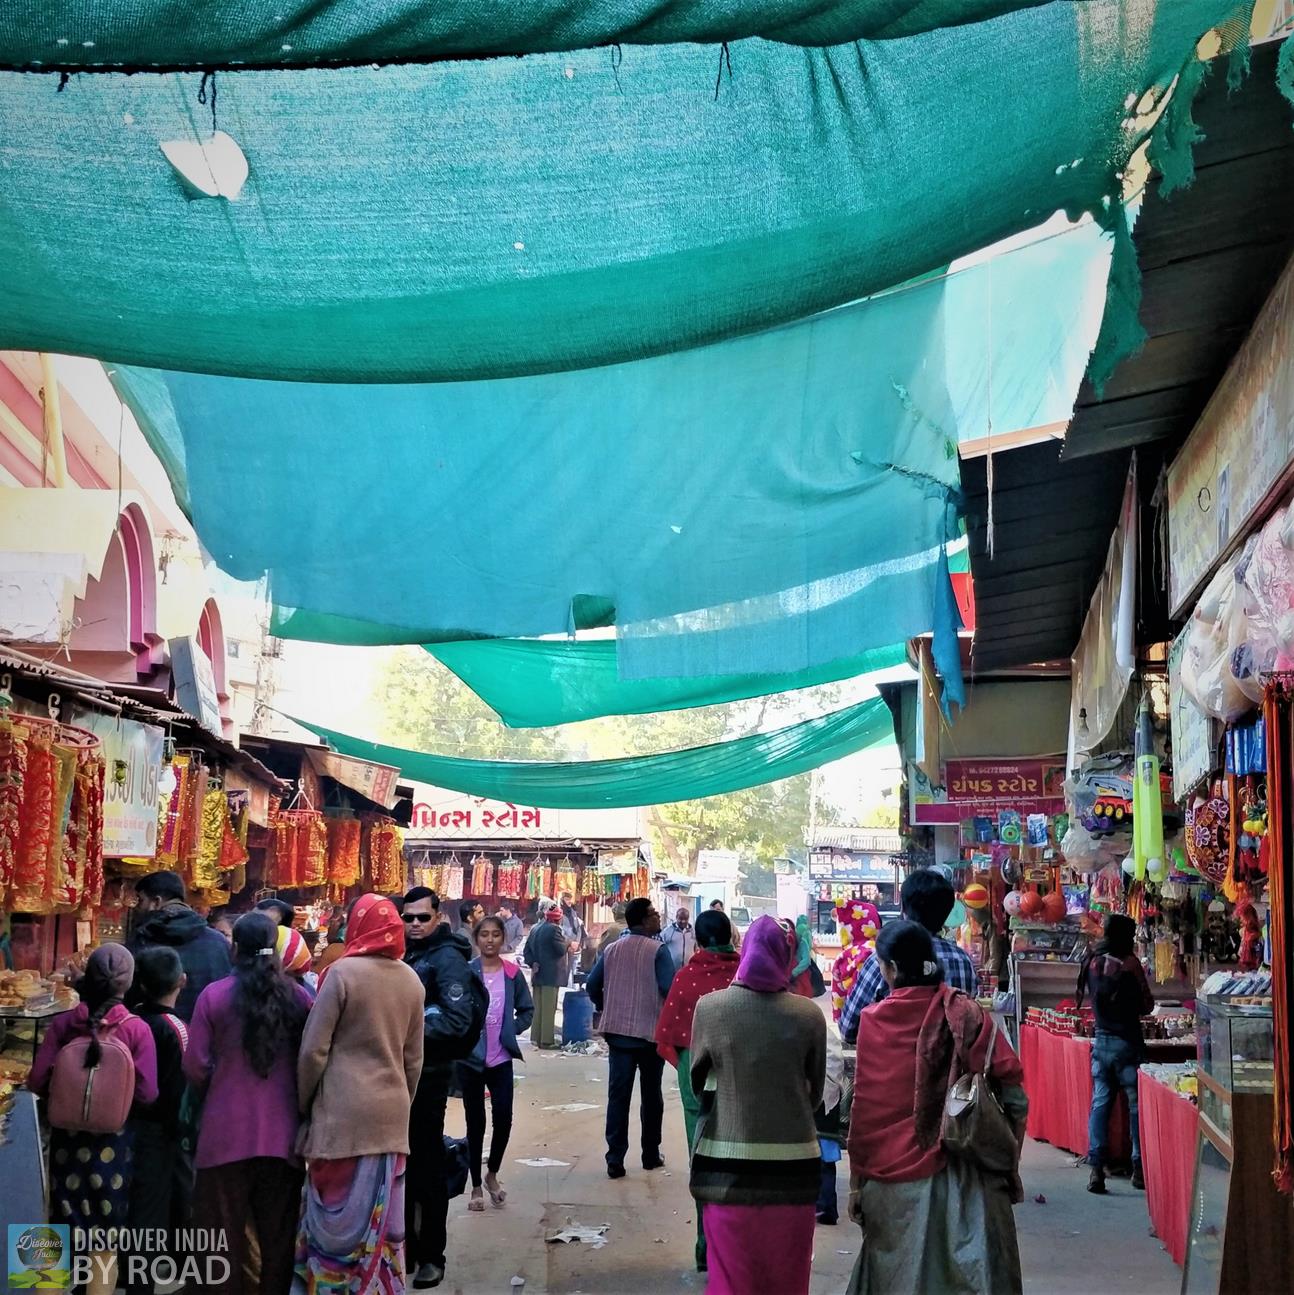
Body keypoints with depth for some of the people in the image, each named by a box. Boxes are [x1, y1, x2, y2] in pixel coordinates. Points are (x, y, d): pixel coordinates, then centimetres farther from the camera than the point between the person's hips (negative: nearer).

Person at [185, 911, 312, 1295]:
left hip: (227, 1130, -1)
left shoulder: (214, 995, -7)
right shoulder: (298, 997, -4)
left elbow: (195, 1066, -5)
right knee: (279, 1232, 12)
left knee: (227, 1230, 10)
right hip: (282, 1130, 1)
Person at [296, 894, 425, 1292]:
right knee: (380, 1217, 10)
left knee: (339, 1213, 3)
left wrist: (304, 1104, 3)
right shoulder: (411, 979, 6)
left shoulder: (343, 972, -10)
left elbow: (314, 1049, -9)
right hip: (391, 1112, 5)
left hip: (343, 1111, -5)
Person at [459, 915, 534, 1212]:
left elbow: (527, 1010, 11)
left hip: (501, 1059, 2)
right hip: (470, 1058, -2)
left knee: (503, 1119, -4)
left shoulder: (512, 974, 2)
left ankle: (492, 1174, 22)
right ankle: (476, 1186, 19)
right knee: (475, 1123, 6)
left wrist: (512, 1030, -2)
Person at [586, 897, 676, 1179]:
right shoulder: (657, 950, -11)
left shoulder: (612, 950, 6)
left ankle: (615, 1159, -1)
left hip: (617, 1031, 4)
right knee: (651, 1095, 11)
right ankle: (651, 1155, 19)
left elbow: (592, 985, 7)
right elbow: (669, 988, -19)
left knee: (618, 1095, 3)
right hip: (651, 1031, -3)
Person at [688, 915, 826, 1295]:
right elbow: (815, 1092, 3)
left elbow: (697, 1080, 5)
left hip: (727, 1163, 0)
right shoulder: (809, 1015, -9)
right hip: (792, 1162, 0)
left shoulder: (710, 1007, -8)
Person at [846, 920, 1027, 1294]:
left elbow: (865, 1110, -3)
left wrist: (856, 1181, 5)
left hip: (896, 1177, -1)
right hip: (965, 1176, 1)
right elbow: (1014, 1098, -6)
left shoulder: (875, 1021, -6)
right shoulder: (966, 1013, -3)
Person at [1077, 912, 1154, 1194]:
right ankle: (1139, 1168, 8)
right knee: (1137, 1105, 6)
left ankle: (1095, 1168, -3)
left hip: (1101, 1041, 5)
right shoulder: (1129, 964, -12)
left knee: (1100, 1102, 5)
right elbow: (1147, 1006, -4)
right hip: (1128, 1042, -4)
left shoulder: (1093, 962, 3)